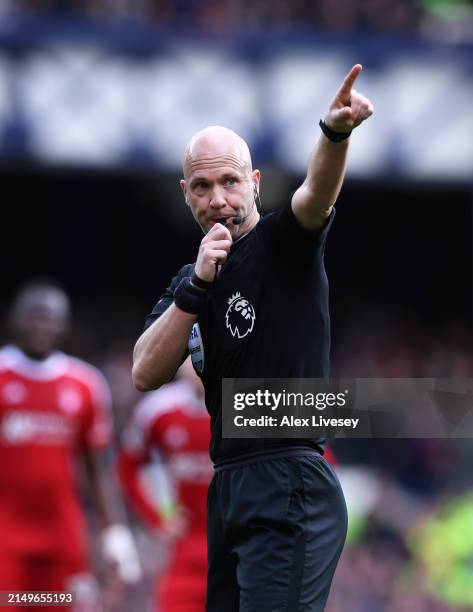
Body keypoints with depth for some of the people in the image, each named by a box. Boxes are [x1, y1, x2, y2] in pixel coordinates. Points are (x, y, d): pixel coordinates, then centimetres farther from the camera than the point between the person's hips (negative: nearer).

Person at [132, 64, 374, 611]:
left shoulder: (282, 244, -2)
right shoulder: (186, 282, 16)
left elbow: (316, 195, -24)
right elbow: (145, 375, 3)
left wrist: (335, 134, -45)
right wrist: (197, 285, -8)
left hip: (290, 489, -7)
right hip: (229, 493, 7)